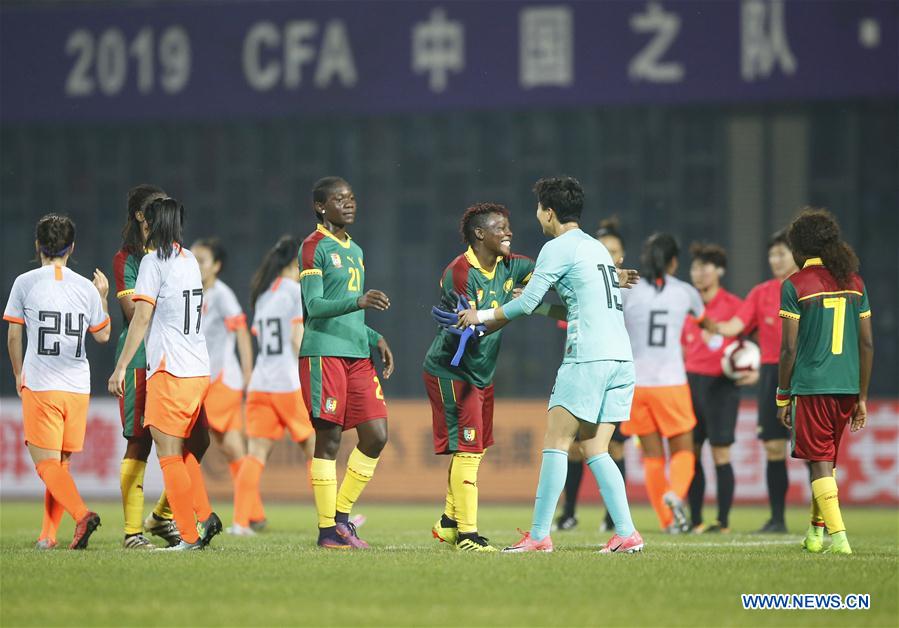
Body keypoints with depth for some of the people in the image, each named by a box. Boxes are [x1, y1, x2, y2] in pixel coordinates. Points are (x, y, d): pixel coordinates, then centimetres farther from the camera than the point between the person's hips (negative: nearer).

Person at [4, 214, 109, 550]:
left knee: (47, 464, -4)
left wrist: (18, 376, 17)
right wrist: (103, 296, 30)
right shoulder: (87, 288, 5)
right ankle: (48, 534, 12)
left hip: (40, 385, -3)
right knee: (60, 464, 14)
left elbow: (13, 336, 2)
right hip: (78, 387, 3)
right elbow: (102, 335, 16)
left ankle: (82, 513, -27)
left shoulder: (25, 283, -2)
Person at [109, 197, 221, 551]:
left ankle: (190, 535, -7)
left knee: (169, 455, -4)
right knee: (181, 450, 19)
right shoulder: (190, 260, 15)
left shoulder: (154, 261, -8)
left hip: (169, 372, -8)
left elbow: (142, 317, -13)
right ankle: (205, 516, 6)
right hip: (200, 370, 8)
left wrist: (121, 366, -12)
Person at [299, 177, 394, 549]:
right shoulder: (314, 247, -5)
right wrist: (359, 301, -28)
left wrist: (375, 339, 15)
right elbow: (314, 306, -15)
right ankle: (328, 529, 0)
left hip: (357, 354, 8)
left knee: (376, 435, 1)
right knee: (329, 438, -5)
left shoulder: (354, 250, 20)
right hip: (324, 353, -8)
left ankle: (342, 516, 13)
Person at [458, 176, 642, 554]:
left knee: (556, 442, -5)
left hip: (587, 358, -8)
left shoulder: (559, 248, -2)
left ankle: (539, 536, -8)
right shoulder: (597, 248, 23)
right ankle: (626, 534, -3)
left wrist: (482, 316, 9)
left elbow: (526, 304, -4)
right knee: (595, 450, 8)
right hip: (621, 357, 8)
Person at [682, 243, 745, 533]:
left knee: (720, 454, -7)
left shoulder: (733, 305, -3)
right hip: (692, 381, 5)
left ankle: (723, 521, -2)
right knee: (691, 453, 3)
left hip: (721, 384, -5)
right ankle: (695, 520, 9)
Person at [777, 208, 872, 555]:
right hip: (847, 386, 5)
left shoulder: (795, 285, -6)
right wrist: (861, 397, 15)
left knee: (820, 462, -2)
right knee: (828, 459, 19)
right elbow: (867, 344, 8)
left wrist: (782, 396, 1)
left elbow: (789, 348, -8)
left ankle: (838, 536, -13)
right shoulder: (854, 282, 8)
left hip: (811, 385, -5)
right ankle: (816, 531, 28)